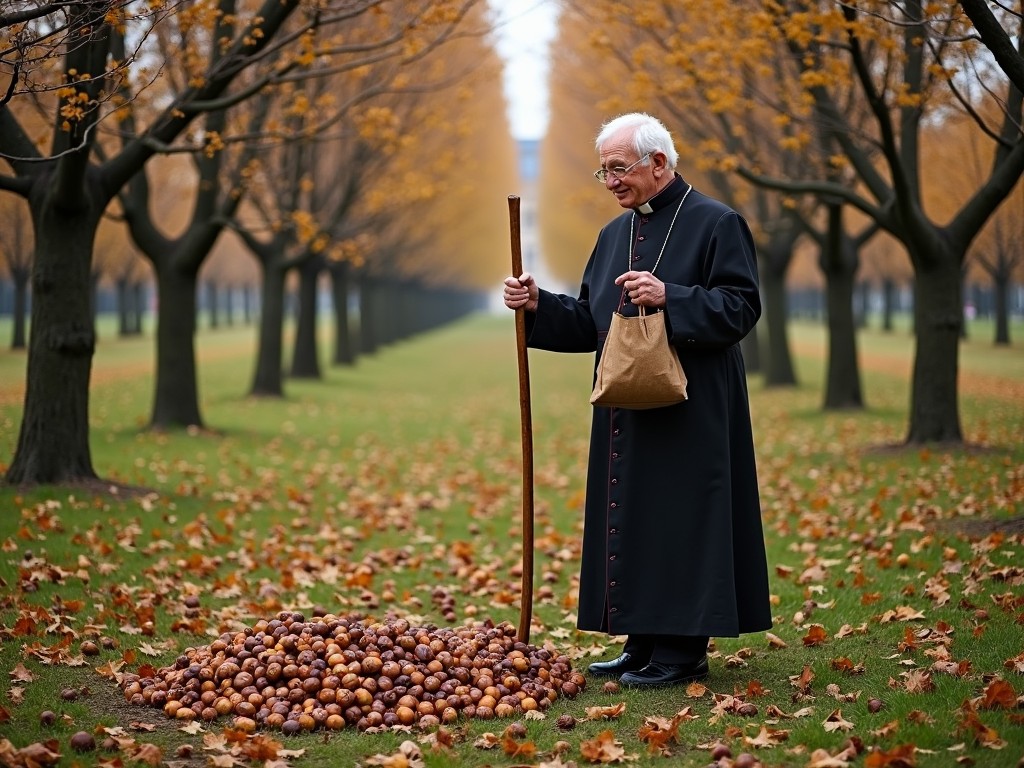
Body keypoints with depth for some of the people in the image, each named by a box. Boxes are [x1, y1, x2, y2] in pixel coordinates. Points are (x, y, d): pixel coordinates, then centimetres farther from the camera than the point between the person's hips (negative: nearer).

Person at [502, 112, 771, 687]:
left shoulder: (716, 223, -6)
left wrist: (670, 298, -23)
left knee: (678, 521, -5)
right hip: (628, 413, 8)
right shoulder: (615, 235, 15)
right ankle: (645, 644, 18)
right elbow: (591, 322, 16)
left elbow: (742, 306, -13)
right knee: (630, 522, 9)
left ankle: (683, 650, 3)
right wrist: (538, 305, 0)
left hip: (688, 415, -7)